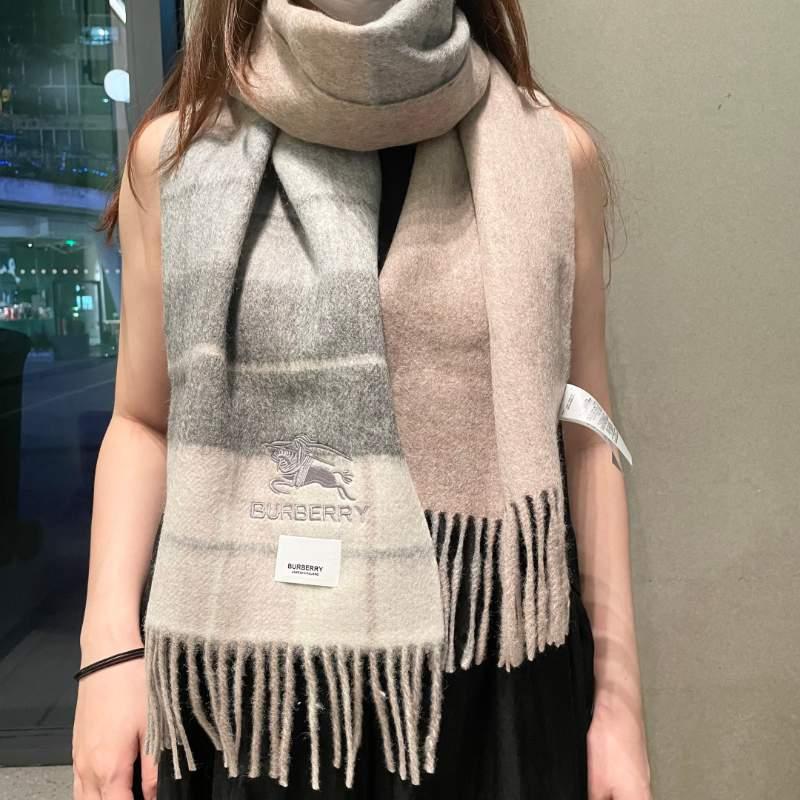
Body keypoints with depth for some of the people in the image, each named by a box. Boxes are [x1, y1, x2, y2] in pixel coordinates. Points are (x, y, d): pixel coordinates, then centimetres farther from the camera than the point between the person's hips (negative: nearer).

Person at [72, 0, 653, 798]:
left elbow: (582, 434, 2)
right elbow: (144, 421, 5)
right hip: (241, 676, 1)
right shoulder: (175, 149, 1)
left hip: (485, 674, 1)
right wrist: (109, 647, -7)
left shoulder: (553, 152, 0)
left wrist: (618, 695, 2)